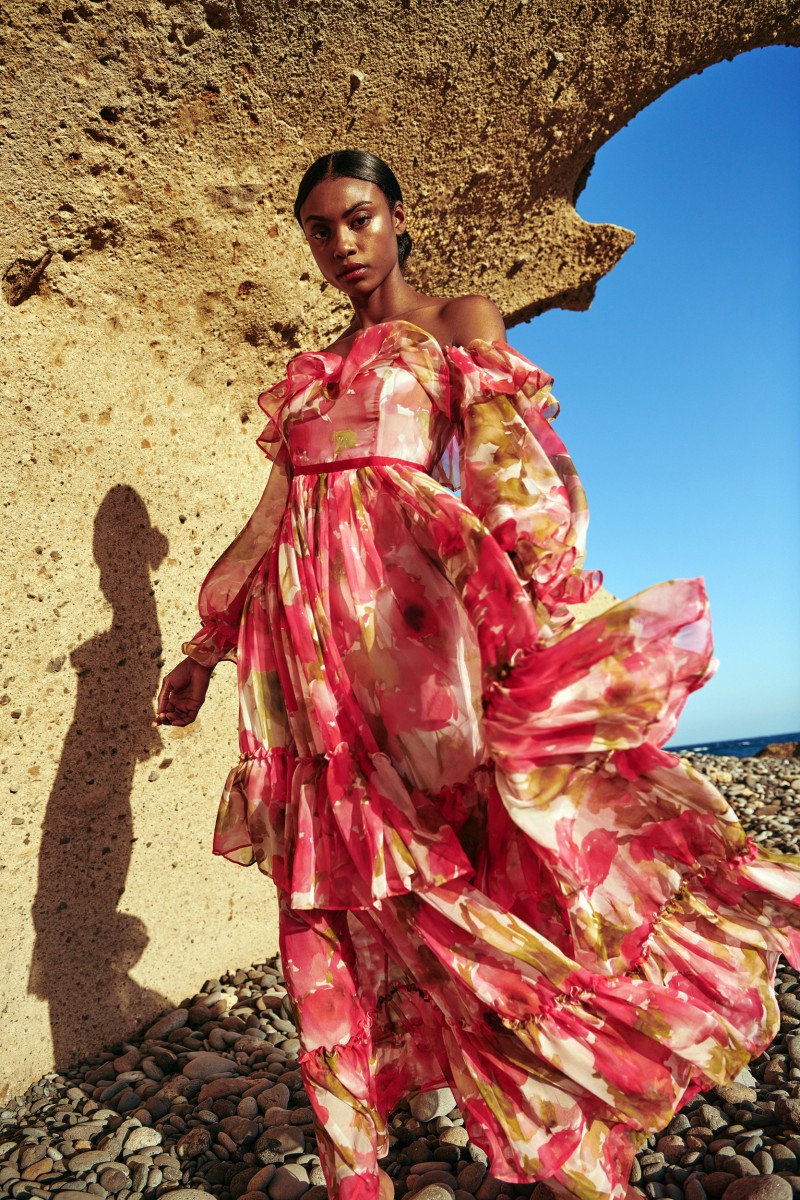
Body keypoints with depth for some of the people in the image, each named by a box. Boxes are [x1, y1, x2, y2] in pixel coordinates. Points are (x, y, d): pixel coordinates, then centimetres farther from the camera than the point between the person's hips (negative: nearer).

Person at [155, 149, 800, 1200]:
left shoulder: (461, 325, 11)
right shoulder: (313, 372, 25)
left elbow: (511, 477, -5)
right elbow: (272, 513, 19)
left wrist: (541, 601, -21)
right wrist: (204, 648, 15)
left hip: (409, 601, -5)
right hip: (309, 627, 6)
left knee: (474, 886, -7)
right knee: (329, 891, 4)